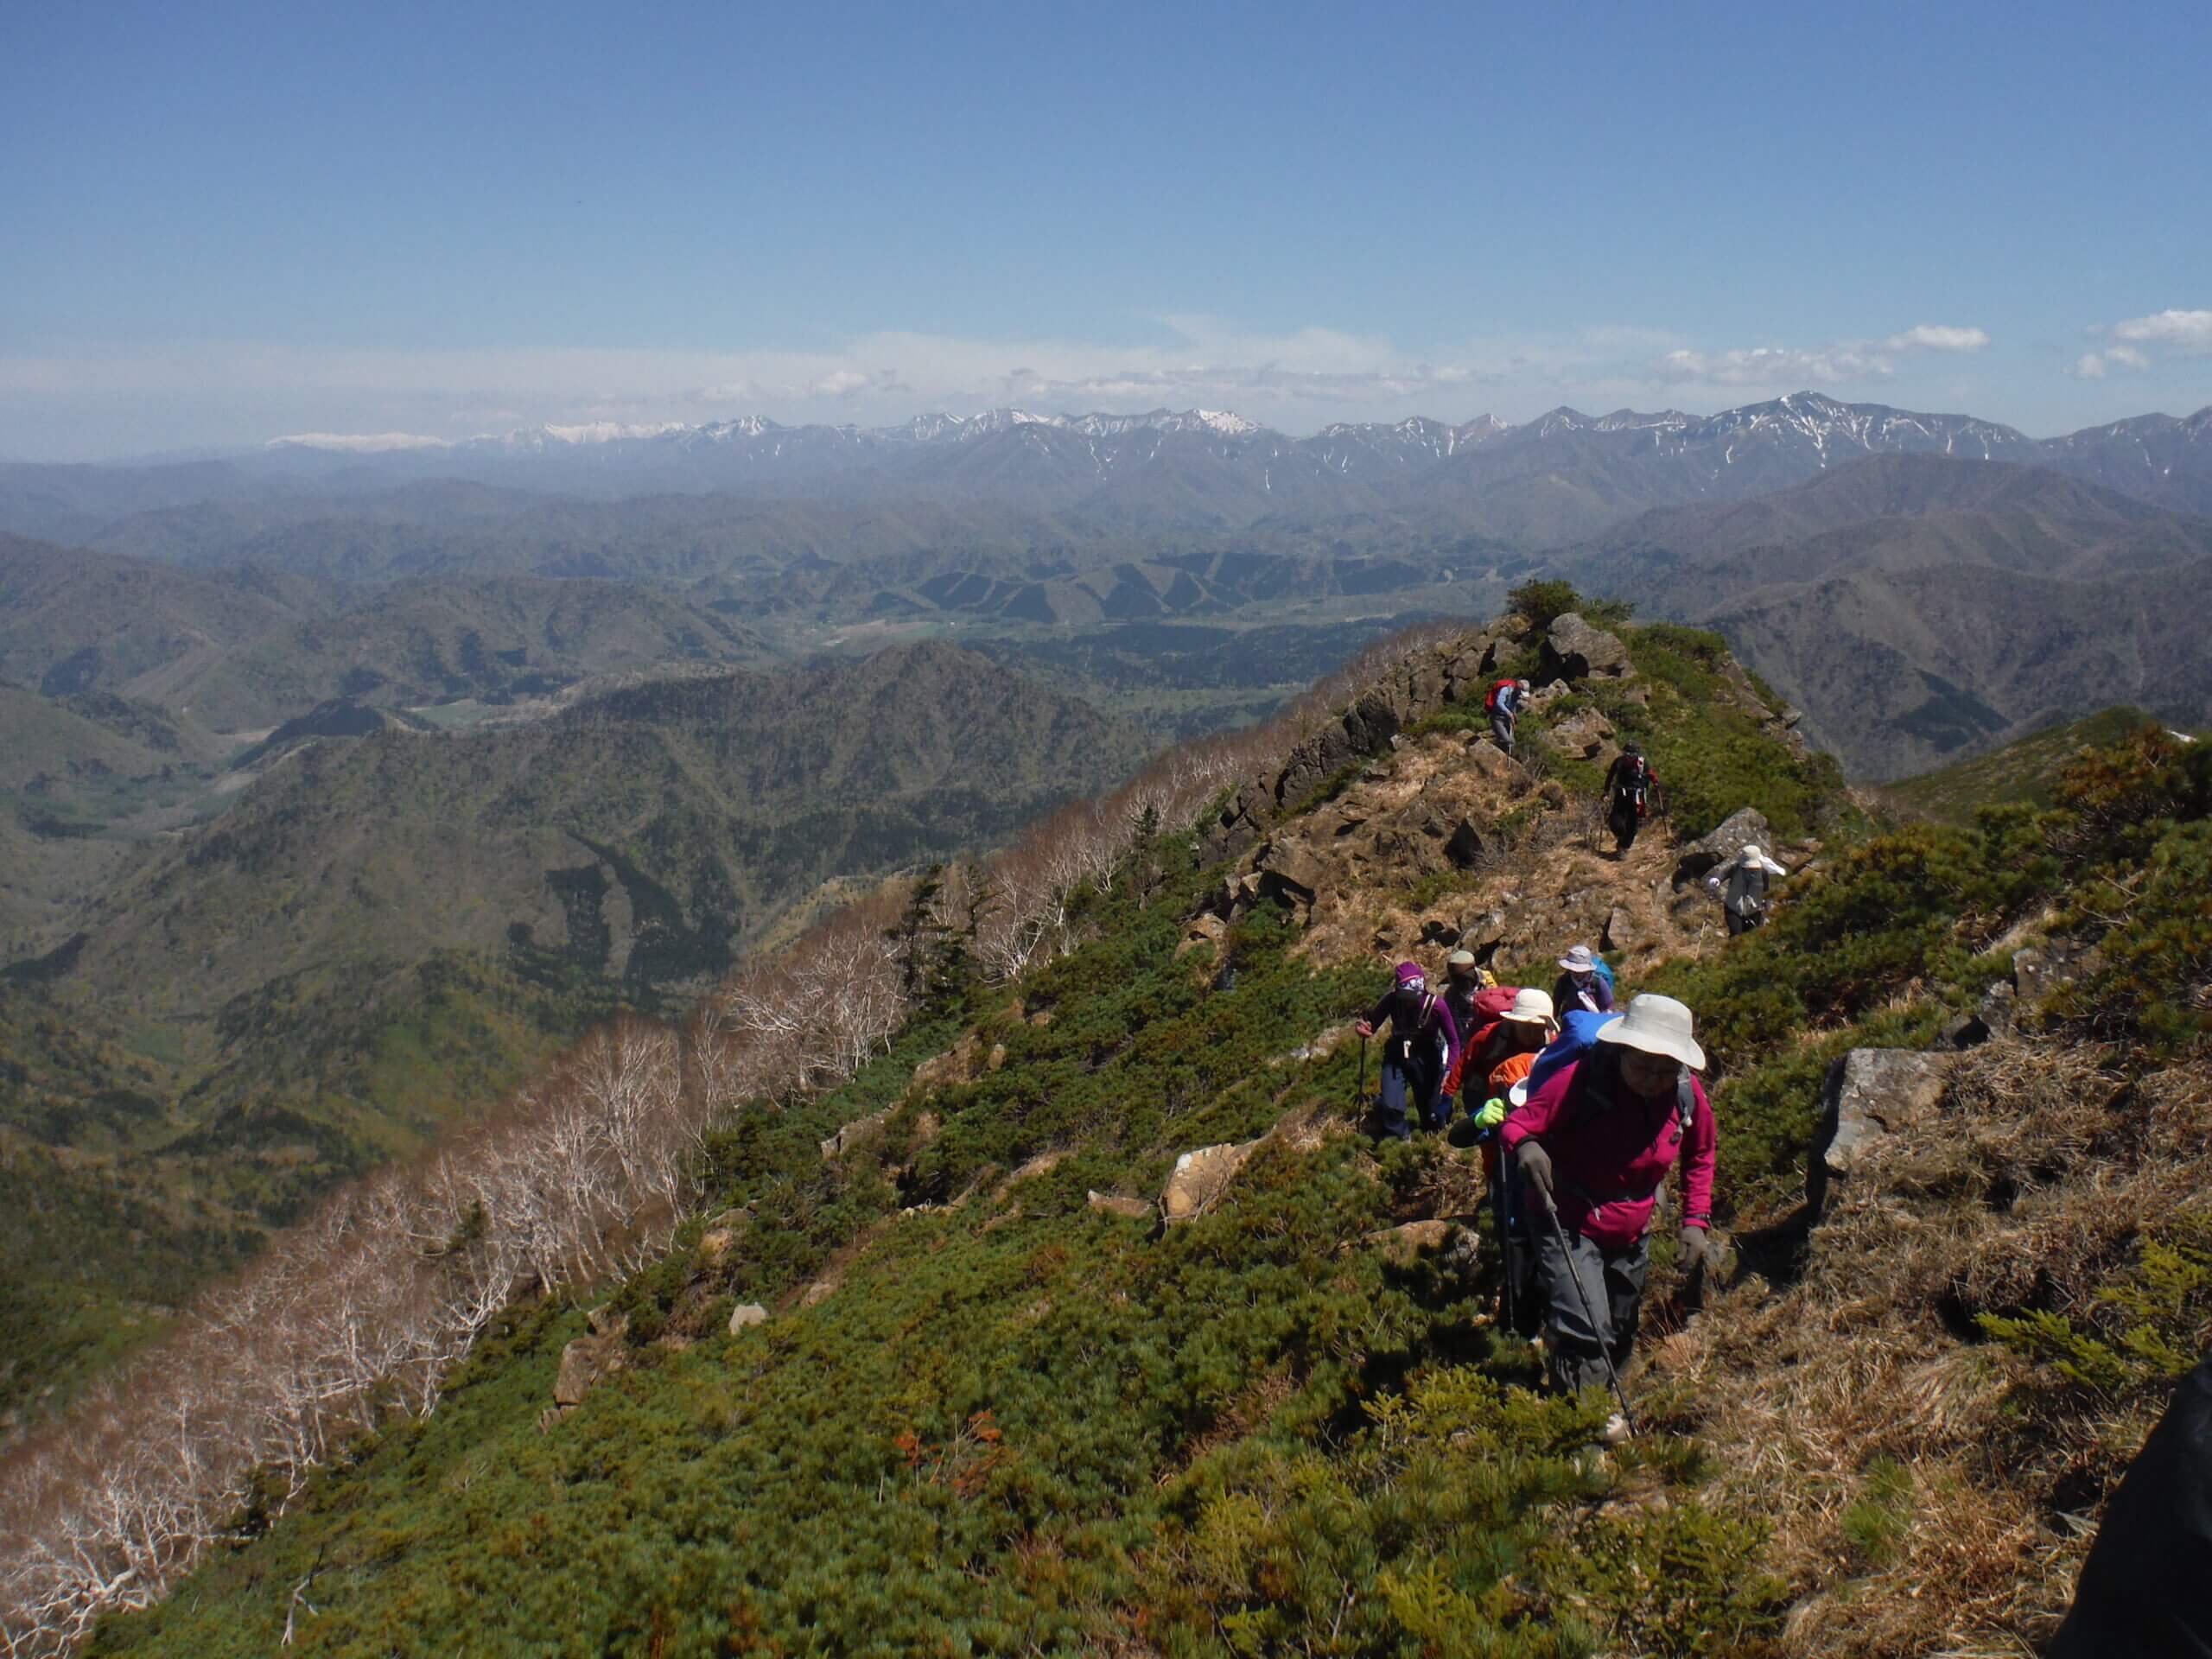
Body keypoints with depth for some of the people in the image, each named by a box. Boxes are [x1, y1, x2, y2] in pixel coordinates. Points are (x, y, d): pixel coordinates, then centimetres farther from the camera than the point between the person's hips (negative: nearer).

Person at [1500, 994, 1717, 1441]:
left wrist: (1696, 1221, 1)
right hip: (1568, 1226, -5)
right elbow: (1516, 1122, -20)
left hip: (1632, 1235, 6)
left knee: (1620, 1336, 21)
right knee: (1586, 1332, -21)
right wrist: (1525, 1145, -44)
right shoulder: (1582, 1081, -26)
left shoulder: (1689, 1096, -10)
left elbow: (1699, 1156, 9)